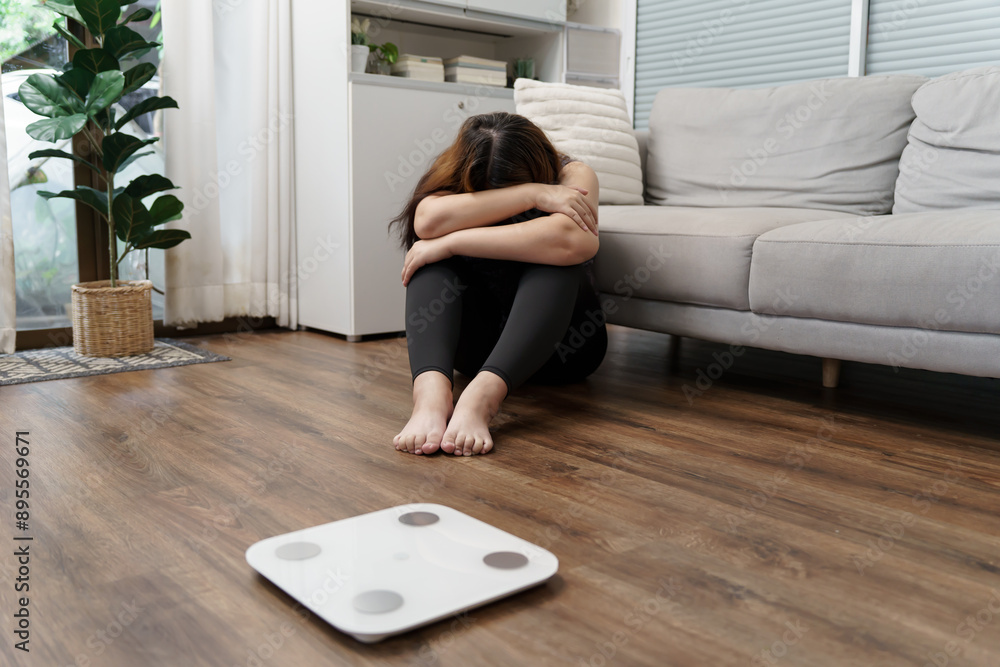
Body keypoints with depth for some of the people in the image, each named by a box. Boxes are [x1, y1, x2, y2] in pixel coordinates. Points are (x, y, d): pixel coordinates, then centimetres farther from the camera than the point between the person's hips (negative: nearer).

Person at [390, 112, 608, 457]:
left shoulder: (572, 175, -13)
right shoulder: (453, 179, -6)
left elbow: (572, 240, -38)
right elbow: (427, 221, -31)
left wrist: (452, 242, -34)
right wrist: (531, 195, -32)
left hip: (558, 344, -1)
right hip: (477, 344, 2)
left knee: (554, 257, -31)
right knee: (432, 253, -24)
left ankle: (481, 396, -50)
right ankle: (430, 390, -48)